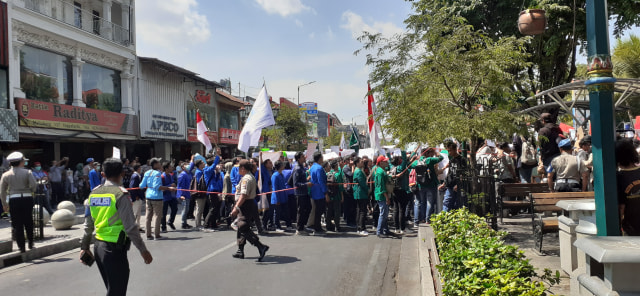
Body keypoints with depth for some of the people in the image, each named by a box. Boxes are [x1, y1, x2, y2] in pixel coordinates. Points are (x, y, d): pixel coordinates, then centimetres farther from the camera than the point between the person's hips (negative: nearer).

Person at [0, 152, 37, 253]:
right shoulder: (27, 172, -2)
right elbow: (33, 185, -12)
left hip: (14, 200, 1)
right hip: (27, 198, -1)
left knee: (17, 224, 6)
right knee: (28, 222, 16)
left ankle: (21, 247, 6)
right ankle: (30, 243, 22)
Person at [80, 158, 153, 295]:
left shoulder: (94, 193, 7)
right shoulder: (120, 194, -14)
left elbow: (88, 225, 13)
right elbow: (130, 227, -17)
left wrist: (85, 246, 23)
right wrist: (143, 250, -11)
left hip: (98, 247, 8)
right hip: (115, 248, -8)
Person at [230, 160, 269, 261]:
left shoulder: (246, 178, -17)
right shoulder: (251, 177, 16)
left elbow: (244, 195, -27)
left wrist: (236, 207, -31)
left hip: (246, 206, -11)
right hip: (250, 204, 11)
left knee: (244, 229, -12)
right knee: (241, 228, 17)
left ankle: (261, 247, -18)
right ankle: (240, 251, 24)